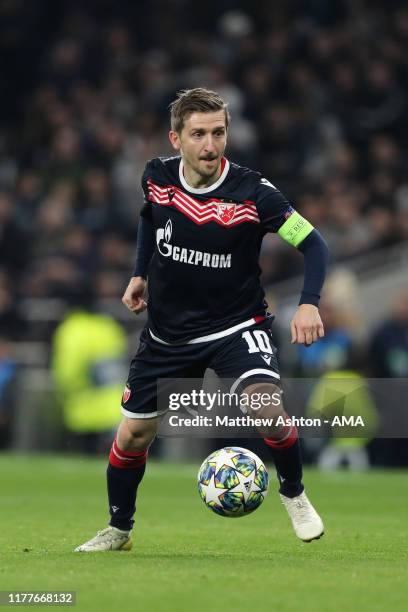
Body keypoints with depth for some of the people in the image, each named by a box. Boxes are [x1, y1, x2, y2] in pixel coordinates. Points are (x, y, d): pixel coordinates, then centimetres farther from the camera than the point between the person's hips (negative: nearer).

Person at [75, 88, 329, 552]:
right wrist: (140, 274, 12)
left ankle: (293, 493, -3)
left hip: (235, 327, -4)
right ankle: (118, 529, 32)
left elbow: (312, 243, -15)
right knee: (132, 434, 7)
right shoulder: (157, 178, -8)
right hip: (168, 333, 4)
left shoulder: (253, 193, -20)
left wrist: (309, 303, -30)